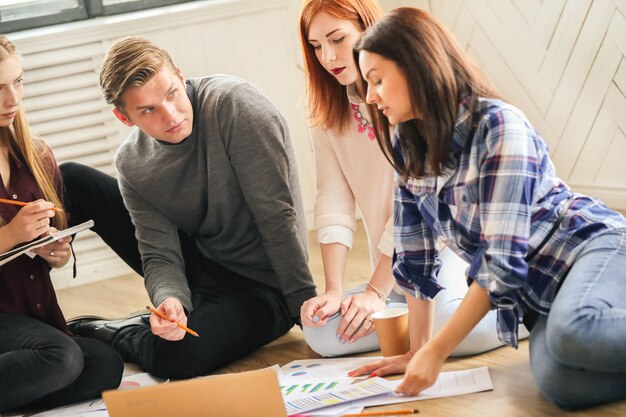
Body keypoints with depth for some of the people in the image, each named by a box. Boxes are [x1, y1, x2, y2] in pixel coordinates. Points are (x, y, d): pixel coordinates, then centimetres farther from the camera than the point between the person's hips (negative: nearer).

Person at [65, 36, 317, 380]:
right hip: (201, 266, 5)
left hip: (263, 284, -5)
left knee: (174, 357, -34)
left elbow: (277, 214, -24)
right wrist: (170, 299, -33)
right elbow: (160, 255, -10)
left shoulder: (233, 104, -24)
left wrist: (306, 306, -24)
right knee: (73, 181, -1)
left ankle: (111, 336, 3)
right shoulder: (132, 164, -8)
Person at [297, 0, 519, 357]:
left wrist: (376, 291, -19)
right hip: (398, 269, 6)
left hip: (446, 239, -5)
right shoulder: (329, 114, 4)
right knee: (321, 333, -16)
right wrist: (334, 290, -16)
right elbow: (334, 203, -4)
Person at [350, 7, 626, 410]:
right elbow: (415, 259, 11)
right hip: (540, 291, 6)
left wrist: (437, 352, -21)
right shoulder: (408, 148, 4)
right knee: (562, 382, -31)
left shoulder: (497, 125, -18)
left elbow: (503, 260, -22)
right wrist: (418, 350, 10)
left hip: (593, 246, -5)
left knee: (574, 333, -42)